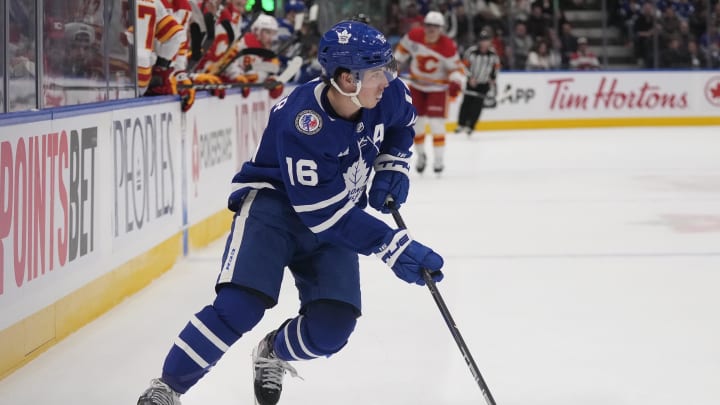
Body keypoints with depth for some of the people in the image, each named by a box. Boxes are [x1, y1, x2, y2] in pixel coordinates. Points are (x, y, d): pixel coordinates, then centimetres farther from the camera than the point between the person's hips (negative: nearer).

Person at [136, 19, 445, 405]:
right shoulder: (301, 122, -32)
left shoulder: (387, 97, -14)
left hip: (336, 217, 5)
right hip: (272, 203, -5)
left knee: (332, 326, -12)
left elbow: (401, 123, 15)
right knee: (240, 305, -25)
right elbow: (324, 213, -30)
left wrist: (392, 166, -1)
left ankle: (273, 354, 23)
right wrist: (394, 247, -32)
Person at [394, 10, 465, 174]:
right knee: (417, 122, 7)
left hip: (437, 87, -4)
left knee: (436, 122, -11)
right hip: (417, 85, 4)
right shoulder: (414, 36, -14)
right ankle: (421, 155, 26)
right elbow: (403, 48, 6)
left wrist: (456, 82, -35)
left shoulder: (448, 46, -24)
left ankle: (439, 158, -1)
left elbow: (456, 68, -18)